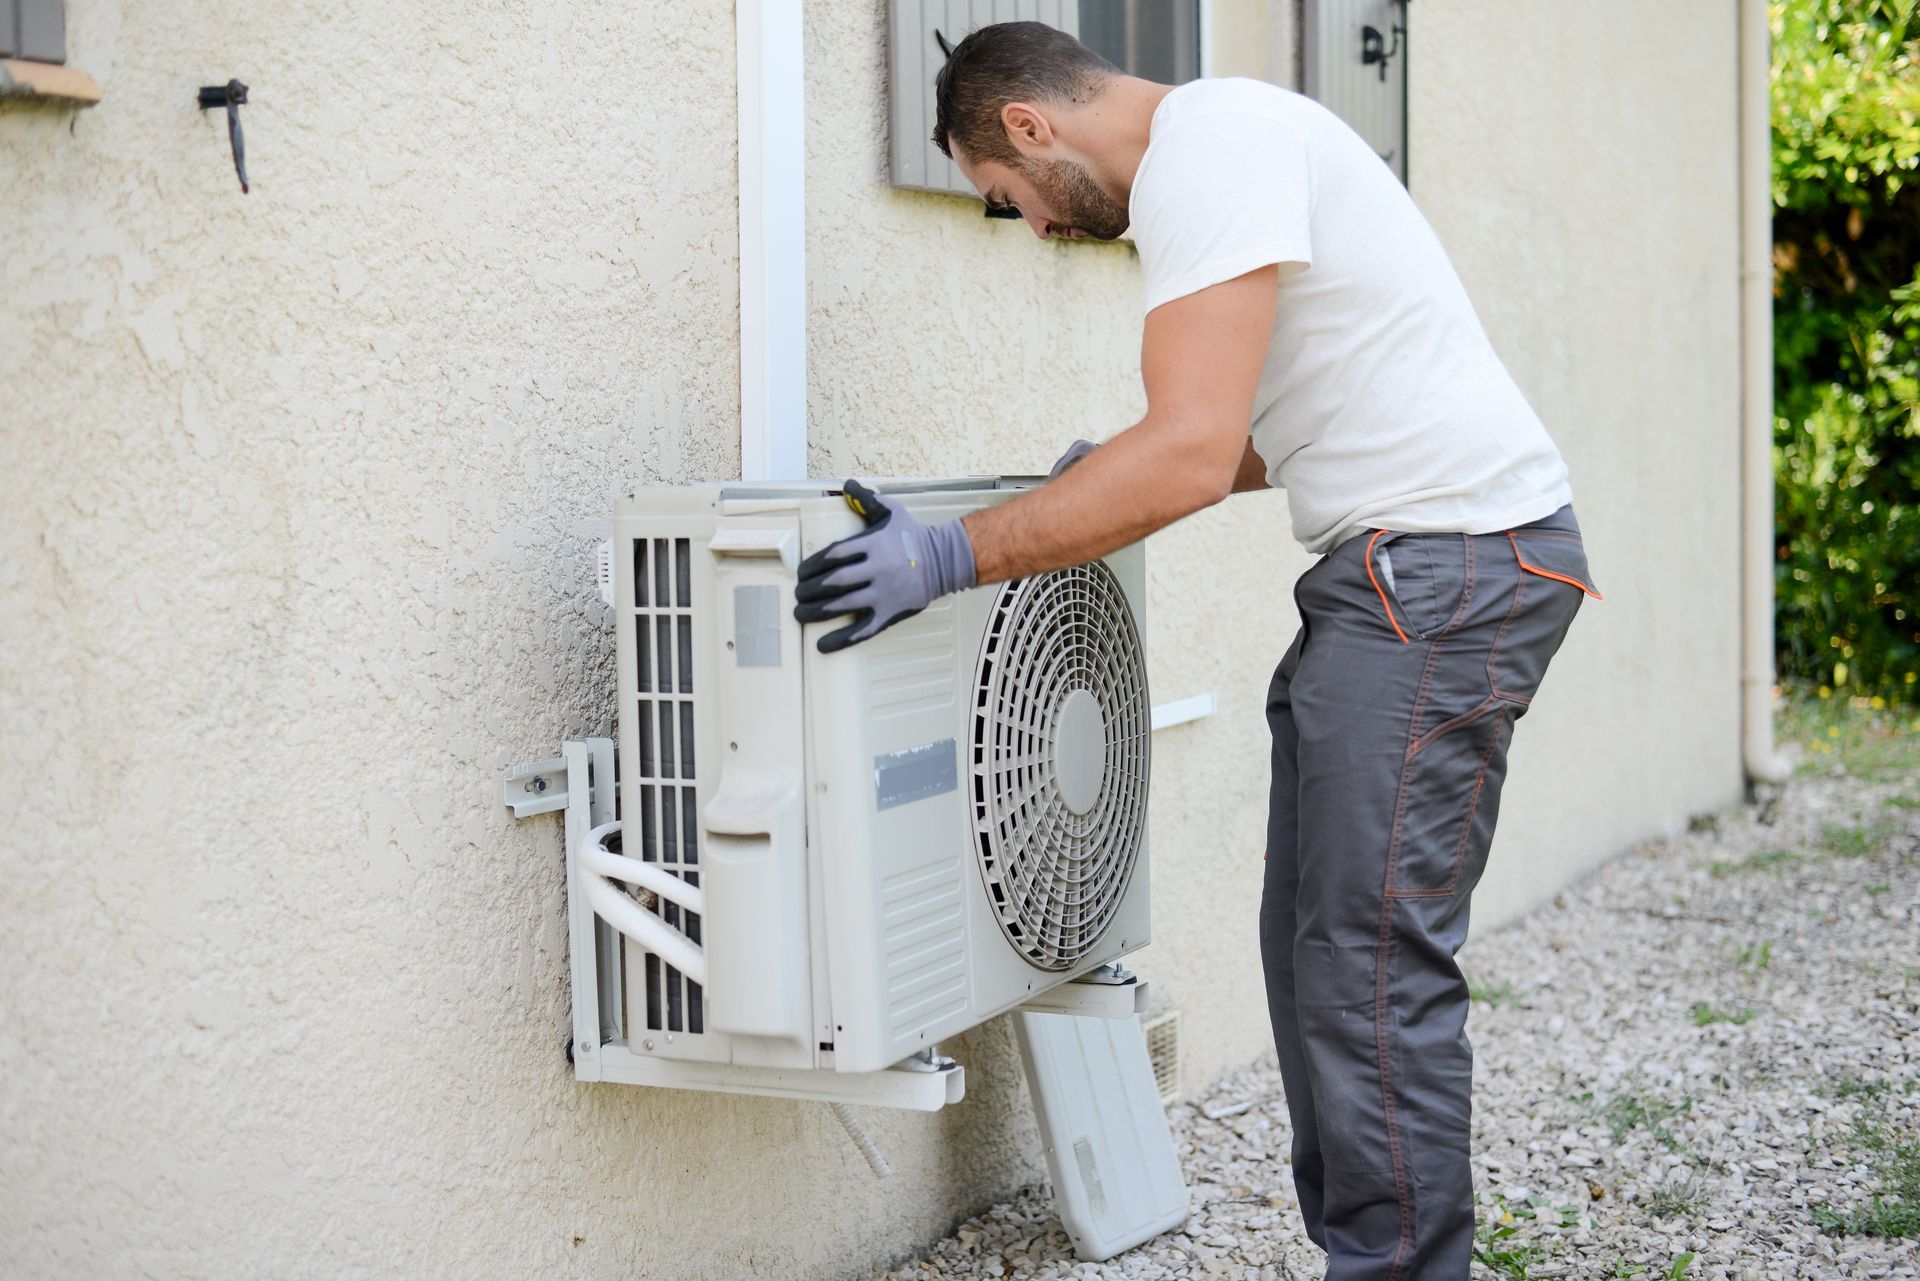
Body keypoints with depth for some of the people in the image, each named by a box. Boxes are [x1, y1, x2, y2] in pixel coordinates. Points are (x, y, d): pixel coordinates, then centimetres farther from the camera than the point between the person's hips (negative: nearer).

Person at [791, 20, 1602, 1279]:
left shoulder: (1211, 145, -15)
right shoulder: (1213, 142, 18)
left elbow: (1193, 458, -24)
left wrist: (953, 554, -21)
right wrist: (1122, 476, 21)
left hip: (1451, 560, -11)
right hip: (1400, 563, 11)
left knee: (1371, 961, -8)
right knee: (1317, 948, 12)